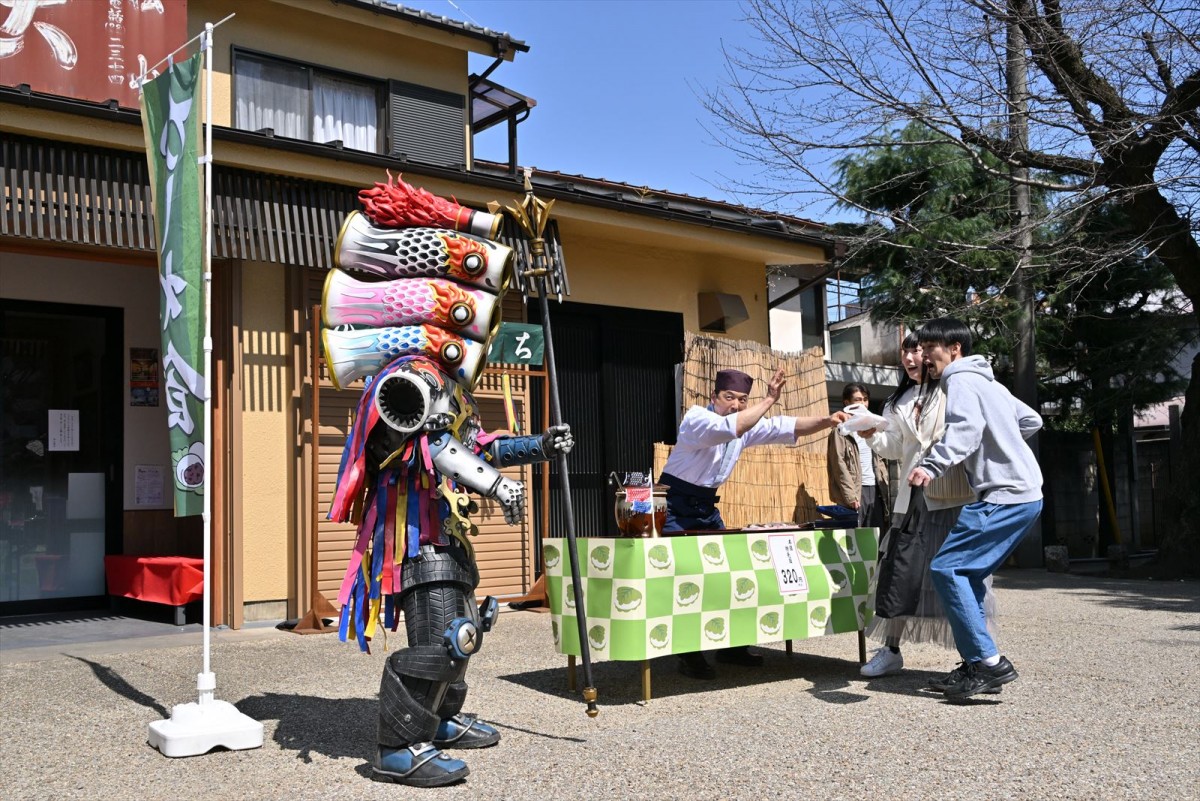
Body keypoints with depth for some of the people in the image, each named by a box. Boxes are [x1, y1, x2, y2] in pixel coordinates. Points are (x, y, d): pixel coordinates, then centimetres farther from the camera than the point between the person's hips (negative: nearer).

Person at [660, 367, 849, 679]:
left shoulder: (747, 423, 3)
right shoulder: (696, 418, -19)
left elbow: (785, 428, -4)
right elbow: (729, 428, -39)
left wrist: (826, 421, -18)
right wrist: (769, 400, -37)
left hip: (706, 506, 8)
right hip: (674, 507, -8)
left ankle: (730, 645, 17)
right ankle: (689, 654, -7)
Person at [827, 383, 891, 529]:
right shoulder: (841, 431, -2)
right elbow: (839, 464, -9)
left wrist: (884, 486, 9)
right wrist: (850, 495, -16)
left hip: (875, 489, 6)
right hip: (856, 490, -6)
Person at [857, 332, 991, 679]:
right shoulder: (899, 401, 18)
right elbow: (894, 446, 15)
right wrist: (872, 435, -5)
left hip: (952, 496, -5)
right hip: (913, 497, 5)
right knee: (899, 569, 5)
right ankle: (890, 651, 15)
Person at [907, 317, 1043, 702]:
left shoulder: (960, 380, -7)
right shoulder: (987, 381, 22)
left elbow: (966, 427, -28)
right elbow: (1032, 420, 31)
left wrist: (931, 465, -40)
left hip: (1005, 496, -10)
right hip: (1026, 495, 10)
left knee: (945, 568, -13)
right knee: (968, 574, 13)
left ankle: (988, 662, -12)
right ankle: (976, 664, 15)